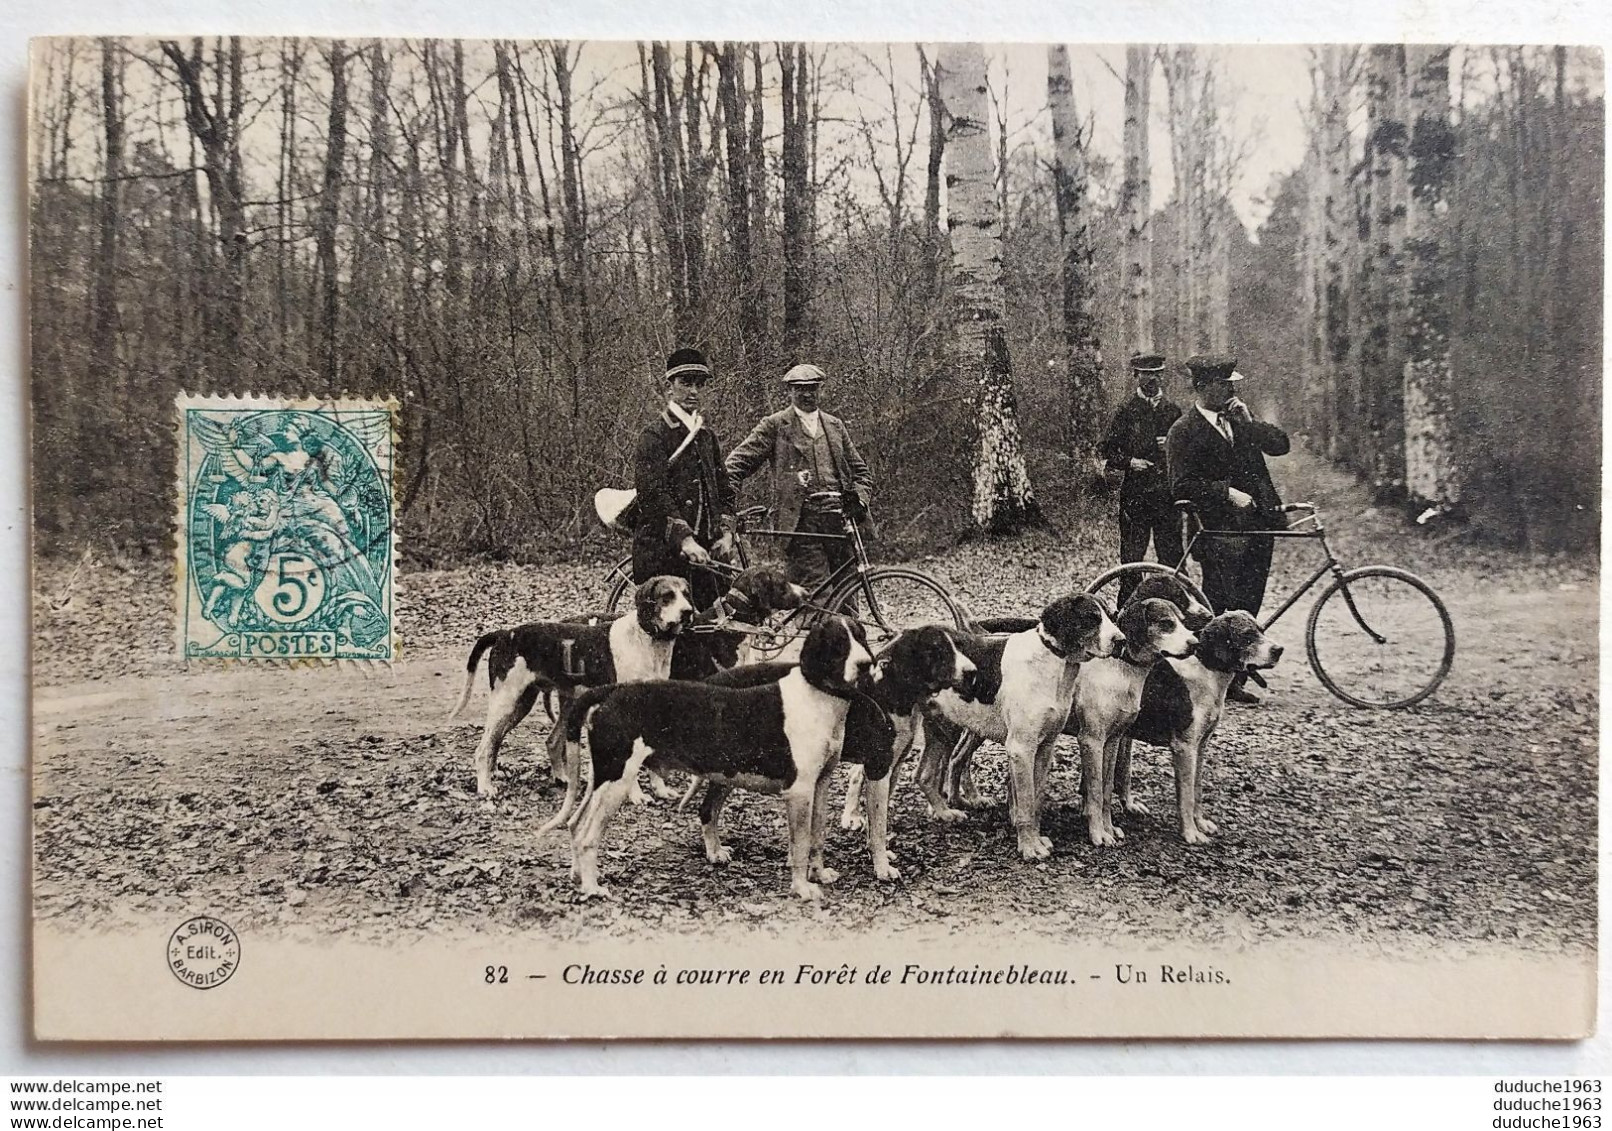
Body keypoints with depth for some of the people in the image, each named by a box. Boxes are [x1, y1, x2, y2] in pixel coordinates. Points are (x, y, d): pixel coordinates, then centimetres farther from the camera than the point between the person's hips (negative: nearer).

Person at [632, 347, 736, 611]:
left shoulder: (706, 436, 18)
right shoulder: (654, 435, -5)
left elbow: (724, 490, 19)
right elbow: (654, 495, -16)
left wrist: (726, 533, 1)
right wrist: (685, 540, -26)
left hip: (707, 552, 7)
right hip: (663, 553, -7)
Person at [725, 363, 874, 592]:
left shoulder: (835, 425, 20)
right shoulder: (775, 425, 6)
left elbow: (860, 469, 23)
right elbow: (739, 461, 0)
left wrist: (860, 500, 4)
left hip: (840, 515, 5)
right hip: (799, 520, -5)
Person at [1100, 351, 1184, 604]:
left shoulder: (1173, 410, 12)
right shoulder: (1127, 410, 4)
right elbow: (1108, 451, 4)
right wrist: (1129, 462, -12)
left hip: (1167, 495, 2)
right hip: (1135, 495, -2)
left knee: (1172, 559, 0)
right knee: (1131, 559, 0)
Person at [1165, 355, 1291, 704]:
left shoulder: (1237, 418, 14)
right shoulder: (1184, 431, -6)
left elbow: (1281, 445, 8)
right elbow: (1182, 485, -14)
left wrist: (1250, 422, -4)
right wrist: (1227, 493, -19)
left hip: (1259, 523, 6)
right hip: (1221, 531, -6)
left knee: (1247, 608, 9)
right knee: (1219, 609, -6)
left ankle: (1234, 682, 18)